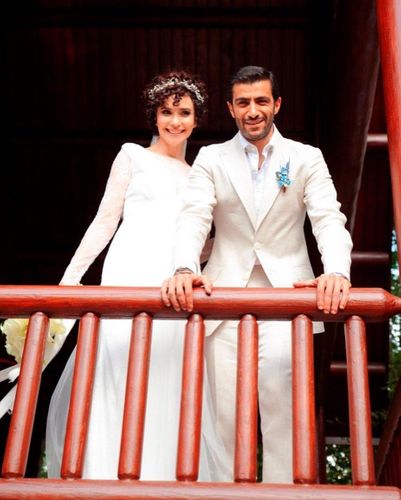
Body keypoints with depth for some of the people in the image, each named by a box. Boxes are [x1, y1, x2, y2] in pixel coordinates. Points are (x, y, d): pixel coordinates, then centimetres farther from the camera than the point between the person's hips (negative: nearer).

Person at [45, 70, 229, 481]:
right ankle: (111, 478, 0)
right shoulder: (133, 157, 11)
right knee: (118, 381, -7)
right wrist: (71, 276, 0)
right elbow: (105, 220, 6)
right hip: (131, 278, -3)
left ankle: (165, 476, 7)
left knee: (168, 391, 0)